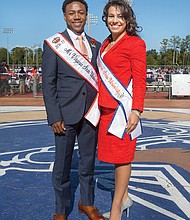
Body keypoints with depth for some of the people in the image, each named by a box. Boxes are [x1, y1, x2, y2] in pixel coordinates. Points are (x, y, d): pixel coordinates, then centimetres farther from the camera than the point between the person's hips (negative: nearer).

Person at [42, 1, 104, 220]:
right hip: (66, 113, -4)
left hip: (91, 112, 4)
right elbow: (48, 84, -5)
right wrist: (54, 117, -11)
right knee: (63, 163, 6)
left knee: (88, 160, 14)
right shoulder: (53, 44, -1)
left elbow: (97, 79, 12)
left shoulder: (95, 45, 11)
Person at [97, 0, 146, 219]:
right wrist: (99, 104, 15)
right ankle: (124, 198, 31)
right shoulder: (105, 44, 16)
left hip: (123, 107, -7)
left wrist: (136, 110, -17)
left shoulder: (135, 43, -5)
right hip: (106, 108, 7)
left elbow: (140, 80, -10)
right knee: (116, 154, 14)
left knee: (121, 156, 0)